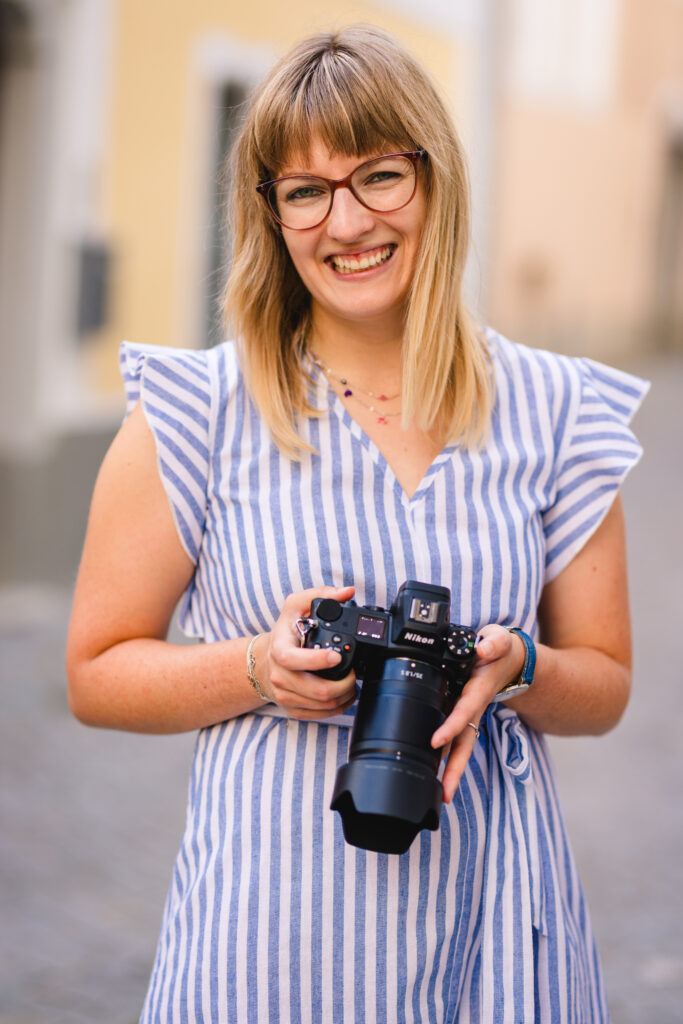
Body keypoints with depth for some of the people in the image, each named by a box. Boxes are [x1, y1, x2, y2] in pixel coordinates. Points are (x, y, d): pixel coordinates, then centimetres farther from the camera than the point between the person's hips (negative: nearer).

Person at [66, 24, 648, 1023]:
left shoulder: (548, 414, 3)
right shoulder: (198, 416, -3)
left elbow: (604, 687, 9)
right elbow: (97, 674, 2)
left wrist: (516, 669, -12)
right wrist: (262, 668, -15)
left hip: (492, 922, 2)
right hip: (277, 921, -2)